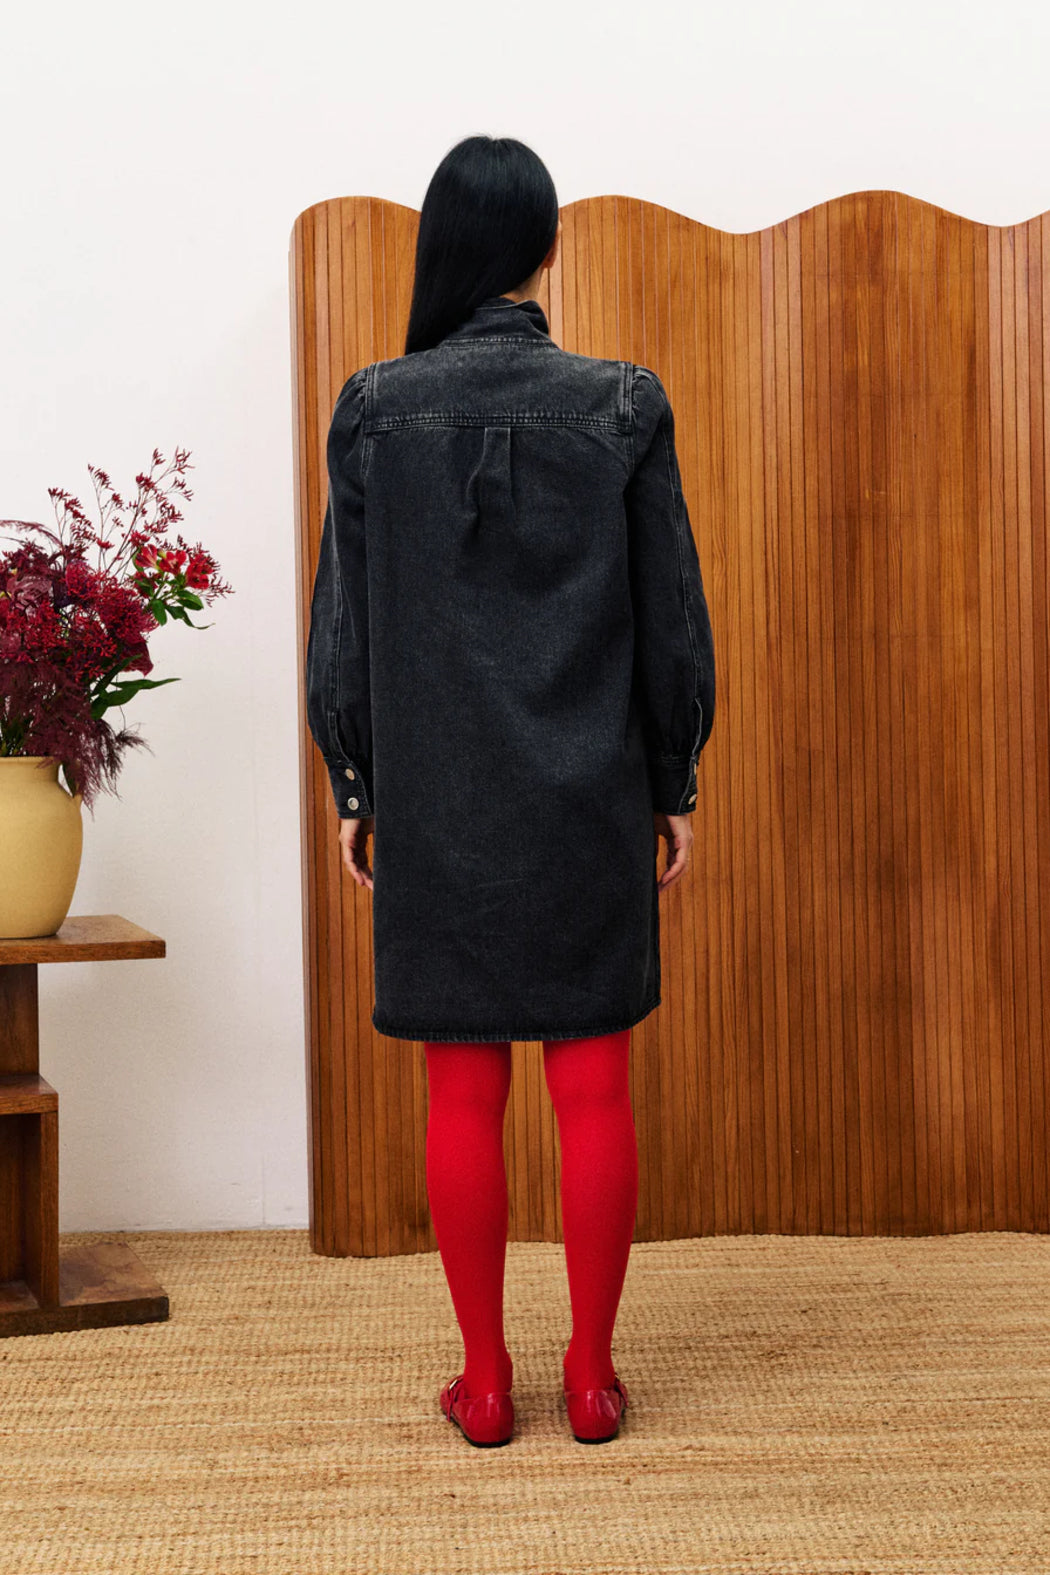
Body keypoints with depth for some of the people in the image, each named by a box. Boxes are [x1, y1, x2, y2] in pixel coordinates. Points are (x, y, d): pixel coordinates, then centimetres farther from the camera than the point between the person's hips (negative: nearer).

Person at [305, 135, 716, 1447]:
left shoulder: (374, 408, -4)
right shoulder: (623, 407, -4)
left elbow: (344, 619, 0)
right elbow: (674, 622, -1)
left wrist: (354, 789, 10)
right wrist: (675, 787, 9)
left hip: (439, 802, 0)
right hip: (591, 800, 0)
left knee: (462, 1098, 8)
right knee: (593, 1092, 8)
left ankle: (484, 1383, 16)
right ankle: (592, 1377, 17)